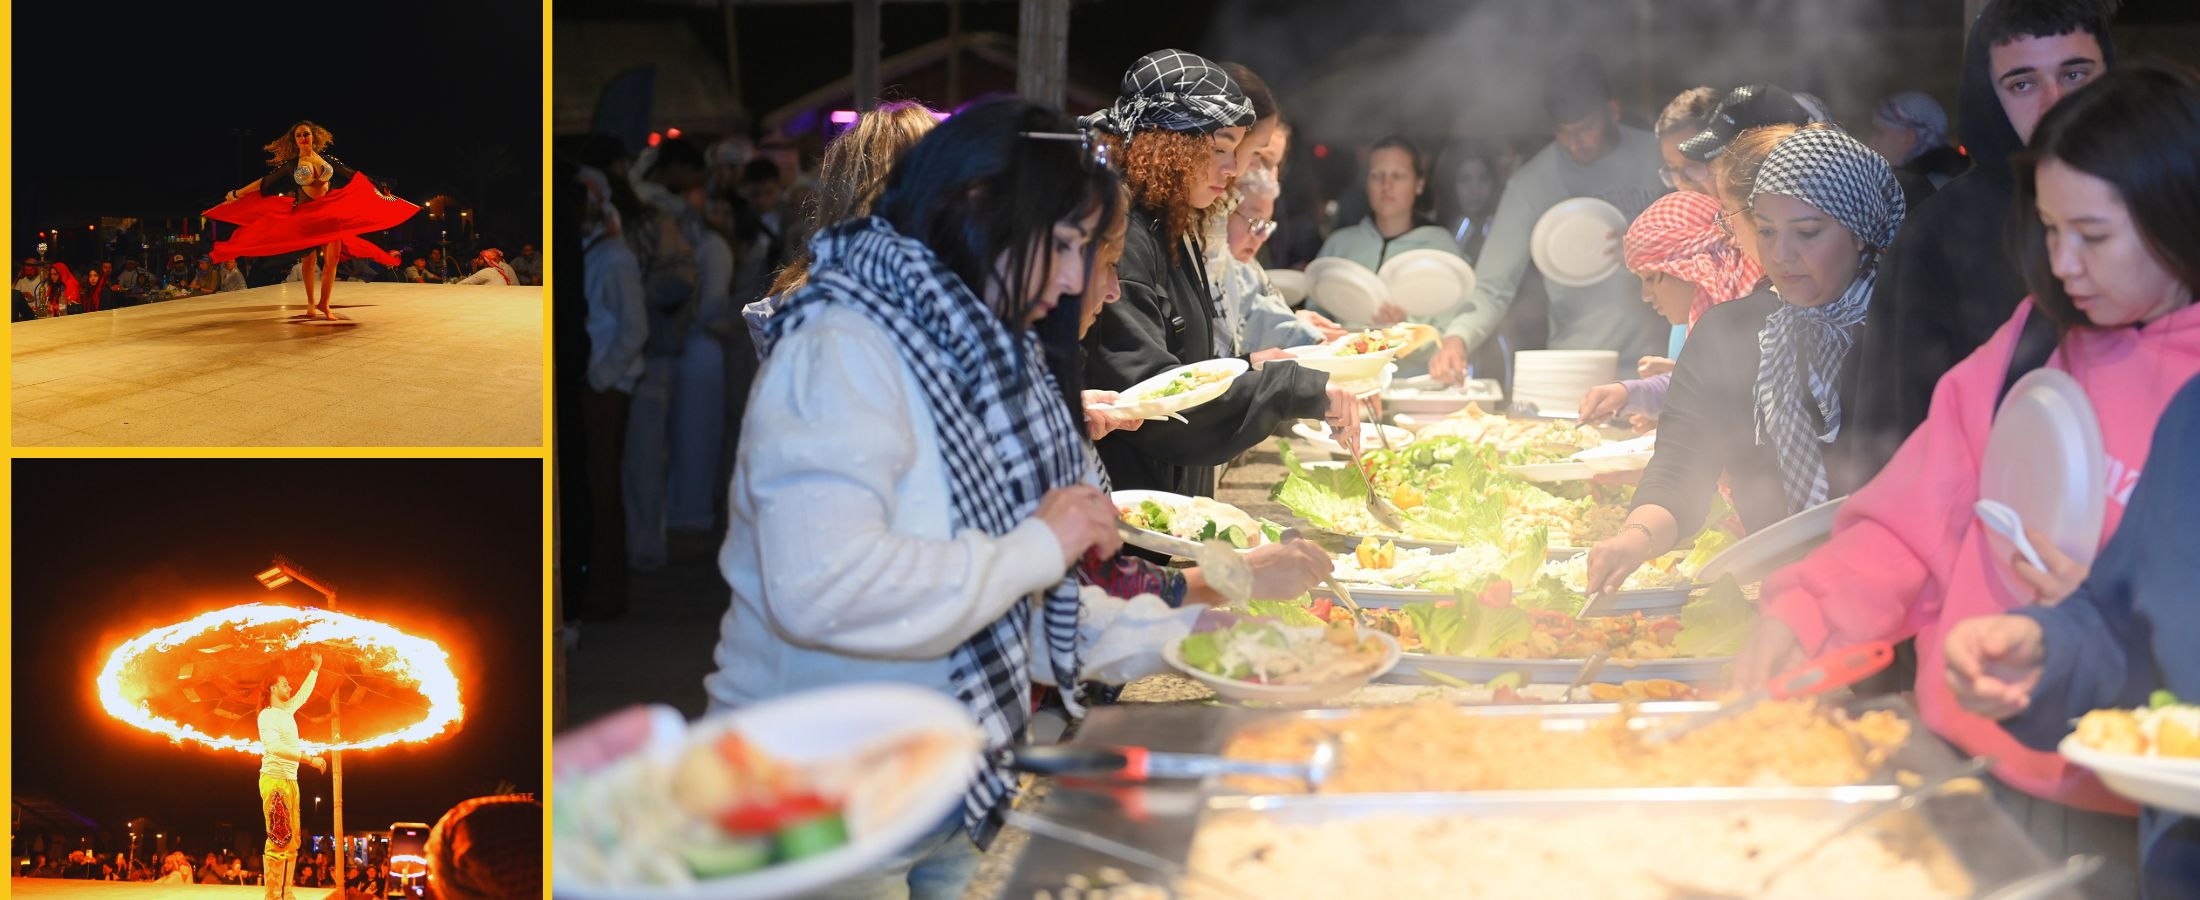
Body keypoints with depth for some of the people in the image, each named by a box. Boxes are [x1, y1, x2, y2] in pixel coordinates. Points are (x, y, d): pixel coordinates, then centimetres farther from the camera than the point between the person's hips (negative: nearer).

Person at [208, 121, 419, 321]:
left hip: (330, 211, 2)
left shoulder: (326, 159, 6)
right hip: (305, 214, -2)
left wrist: (377, 188, 14)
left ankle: (323, 304, -2)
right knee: (309, 259, 2)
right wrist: (237, 193, 4)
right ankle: (311, 304, 12)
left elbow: (353, 176, 12)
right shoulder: (291, 164, -1)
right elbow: (266, 182, 3)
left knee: (333, 257, -9)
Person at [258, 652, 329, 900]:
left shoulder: (288, 711, 17)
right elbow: (274, 746, -21)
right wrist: (308, 758, -24)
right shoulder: (267, 715, -7)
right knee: (278, 840, -15)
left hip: (290, 782, 9)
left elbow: (304, 692, 36)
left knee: (291, 842, 6)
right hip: (274, 780, -9)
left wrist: (316, 668, 35)